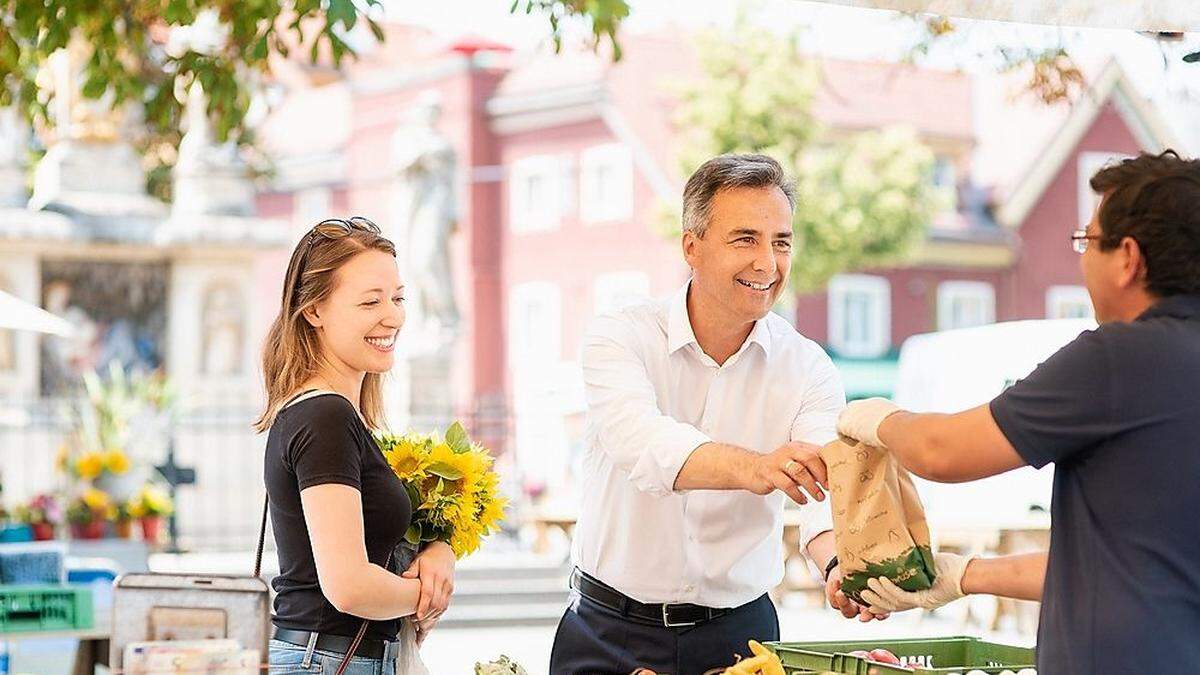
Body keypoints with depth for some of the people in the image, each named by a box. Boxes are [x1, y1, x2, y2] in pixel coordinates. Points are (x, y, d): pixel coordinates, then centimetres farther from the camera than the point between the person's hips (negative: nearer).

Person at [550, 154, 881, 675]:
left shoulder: (807, 369, -3)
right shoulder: (620, 338, -9)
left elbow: (825, 486, -19)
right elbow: (642, 442, -29)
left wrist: (839, 564, -42)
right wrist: (753, 468, -47)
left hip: (738, 632, 2)